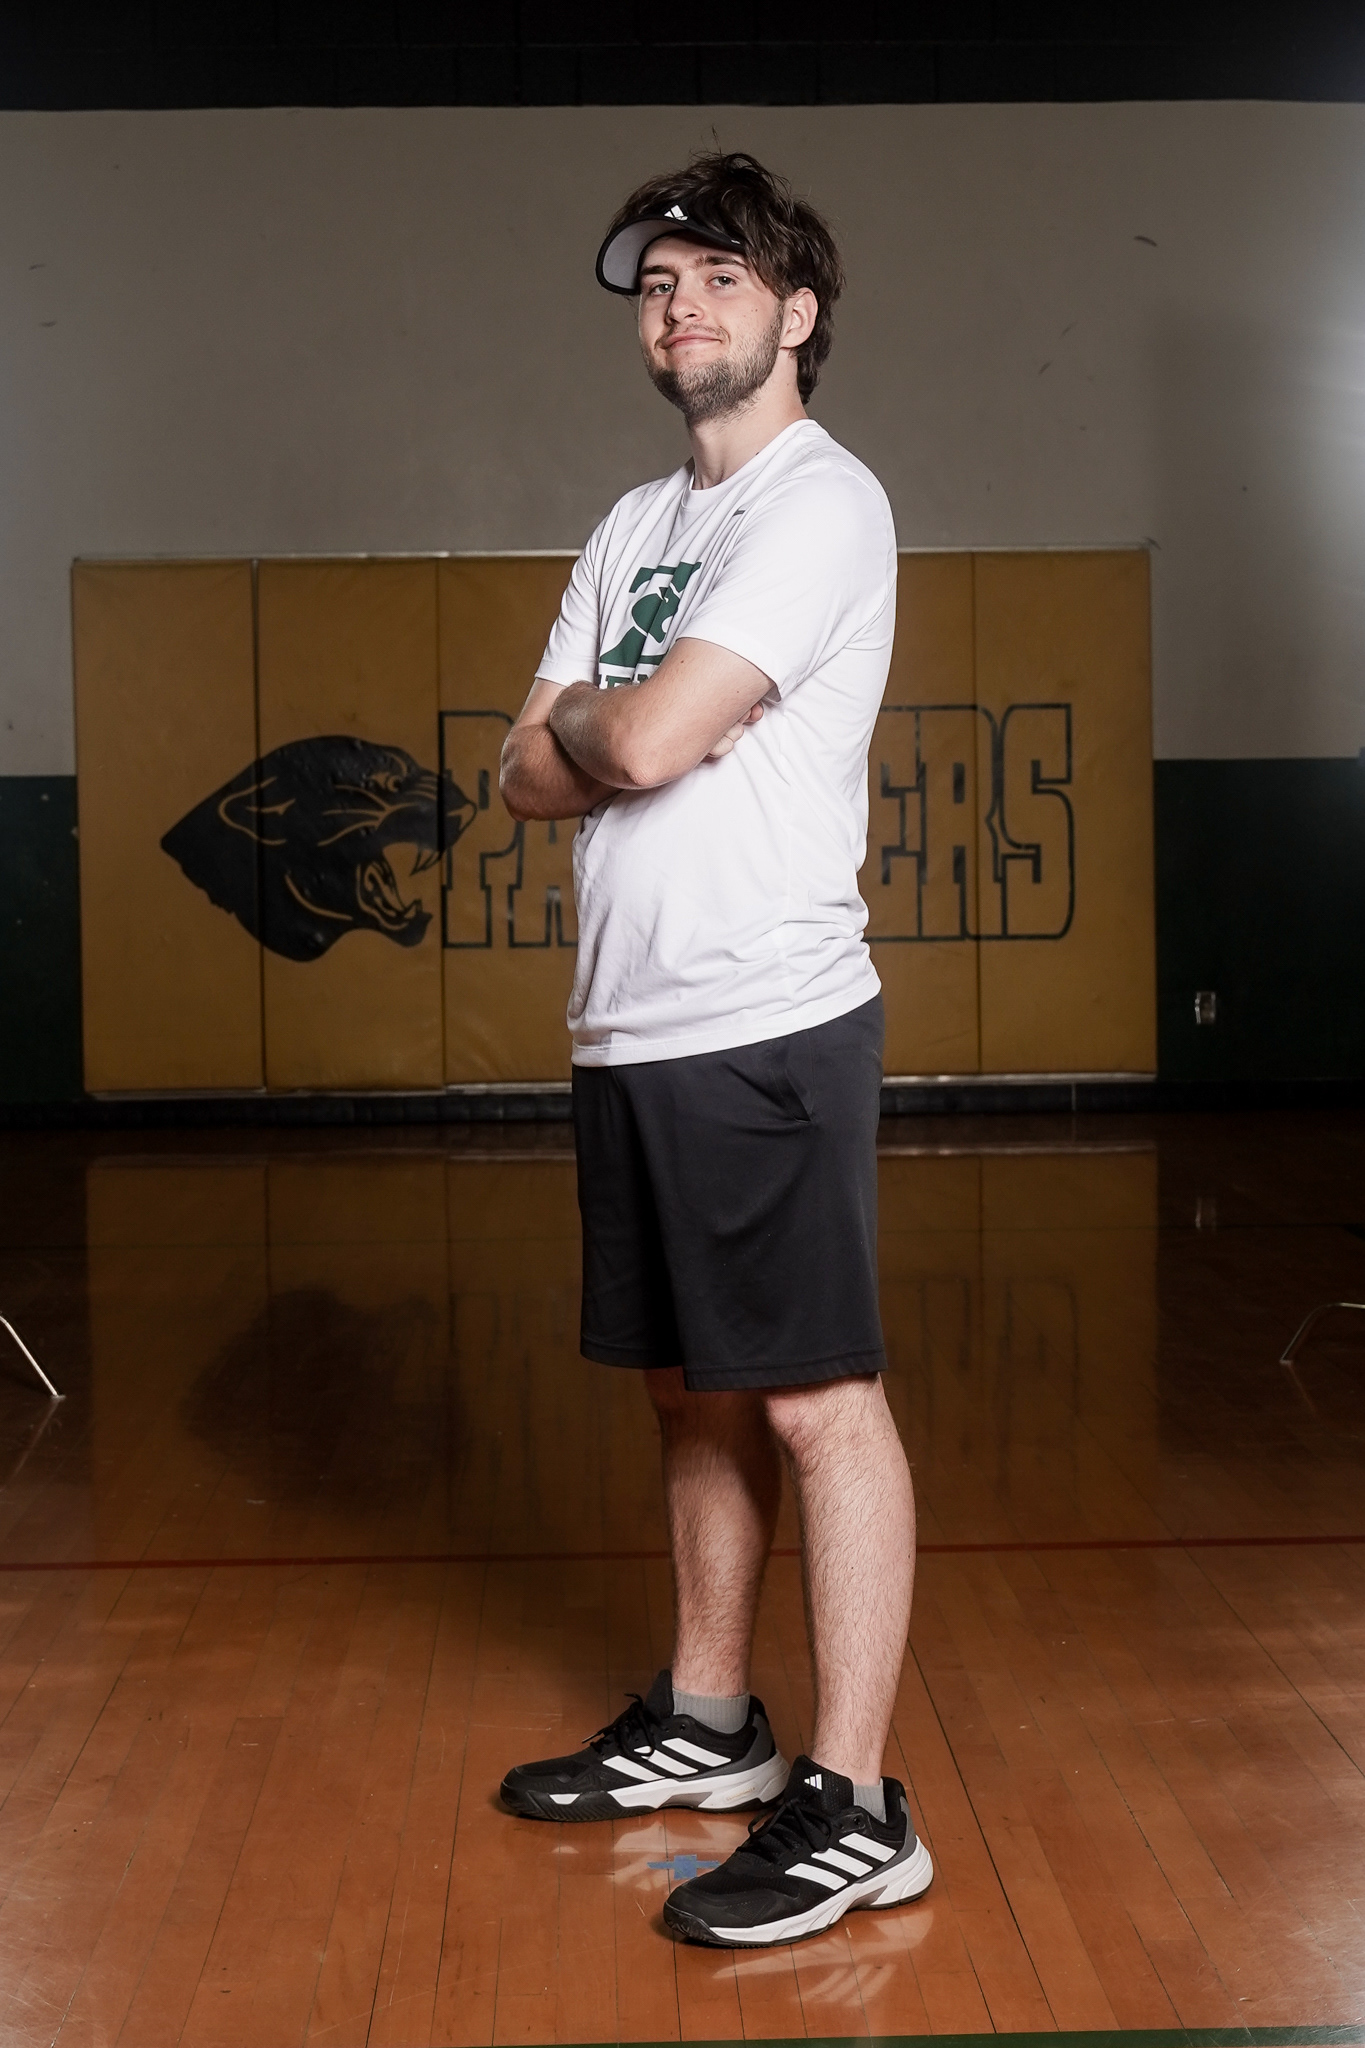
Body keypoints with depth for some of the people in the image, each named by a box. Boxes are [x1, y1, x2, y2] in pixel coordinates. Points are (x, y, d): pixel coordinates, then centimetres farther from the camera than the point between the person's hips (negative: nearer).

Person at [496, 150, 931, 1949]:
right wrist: (623, 733, -7)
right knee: (695, 1394, 16)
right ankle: (706, 1724, 29)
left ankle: (854, 1807, 1)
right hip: (628, 1029, 9)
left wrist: (583, 722, 3)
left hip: (766, 1027, -8)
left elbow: (639, 743, -18)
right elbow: (530, 776, 12)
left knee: (818, 1404, -5)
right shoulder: (636, 527, 19)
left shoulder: (822, 502, -8)